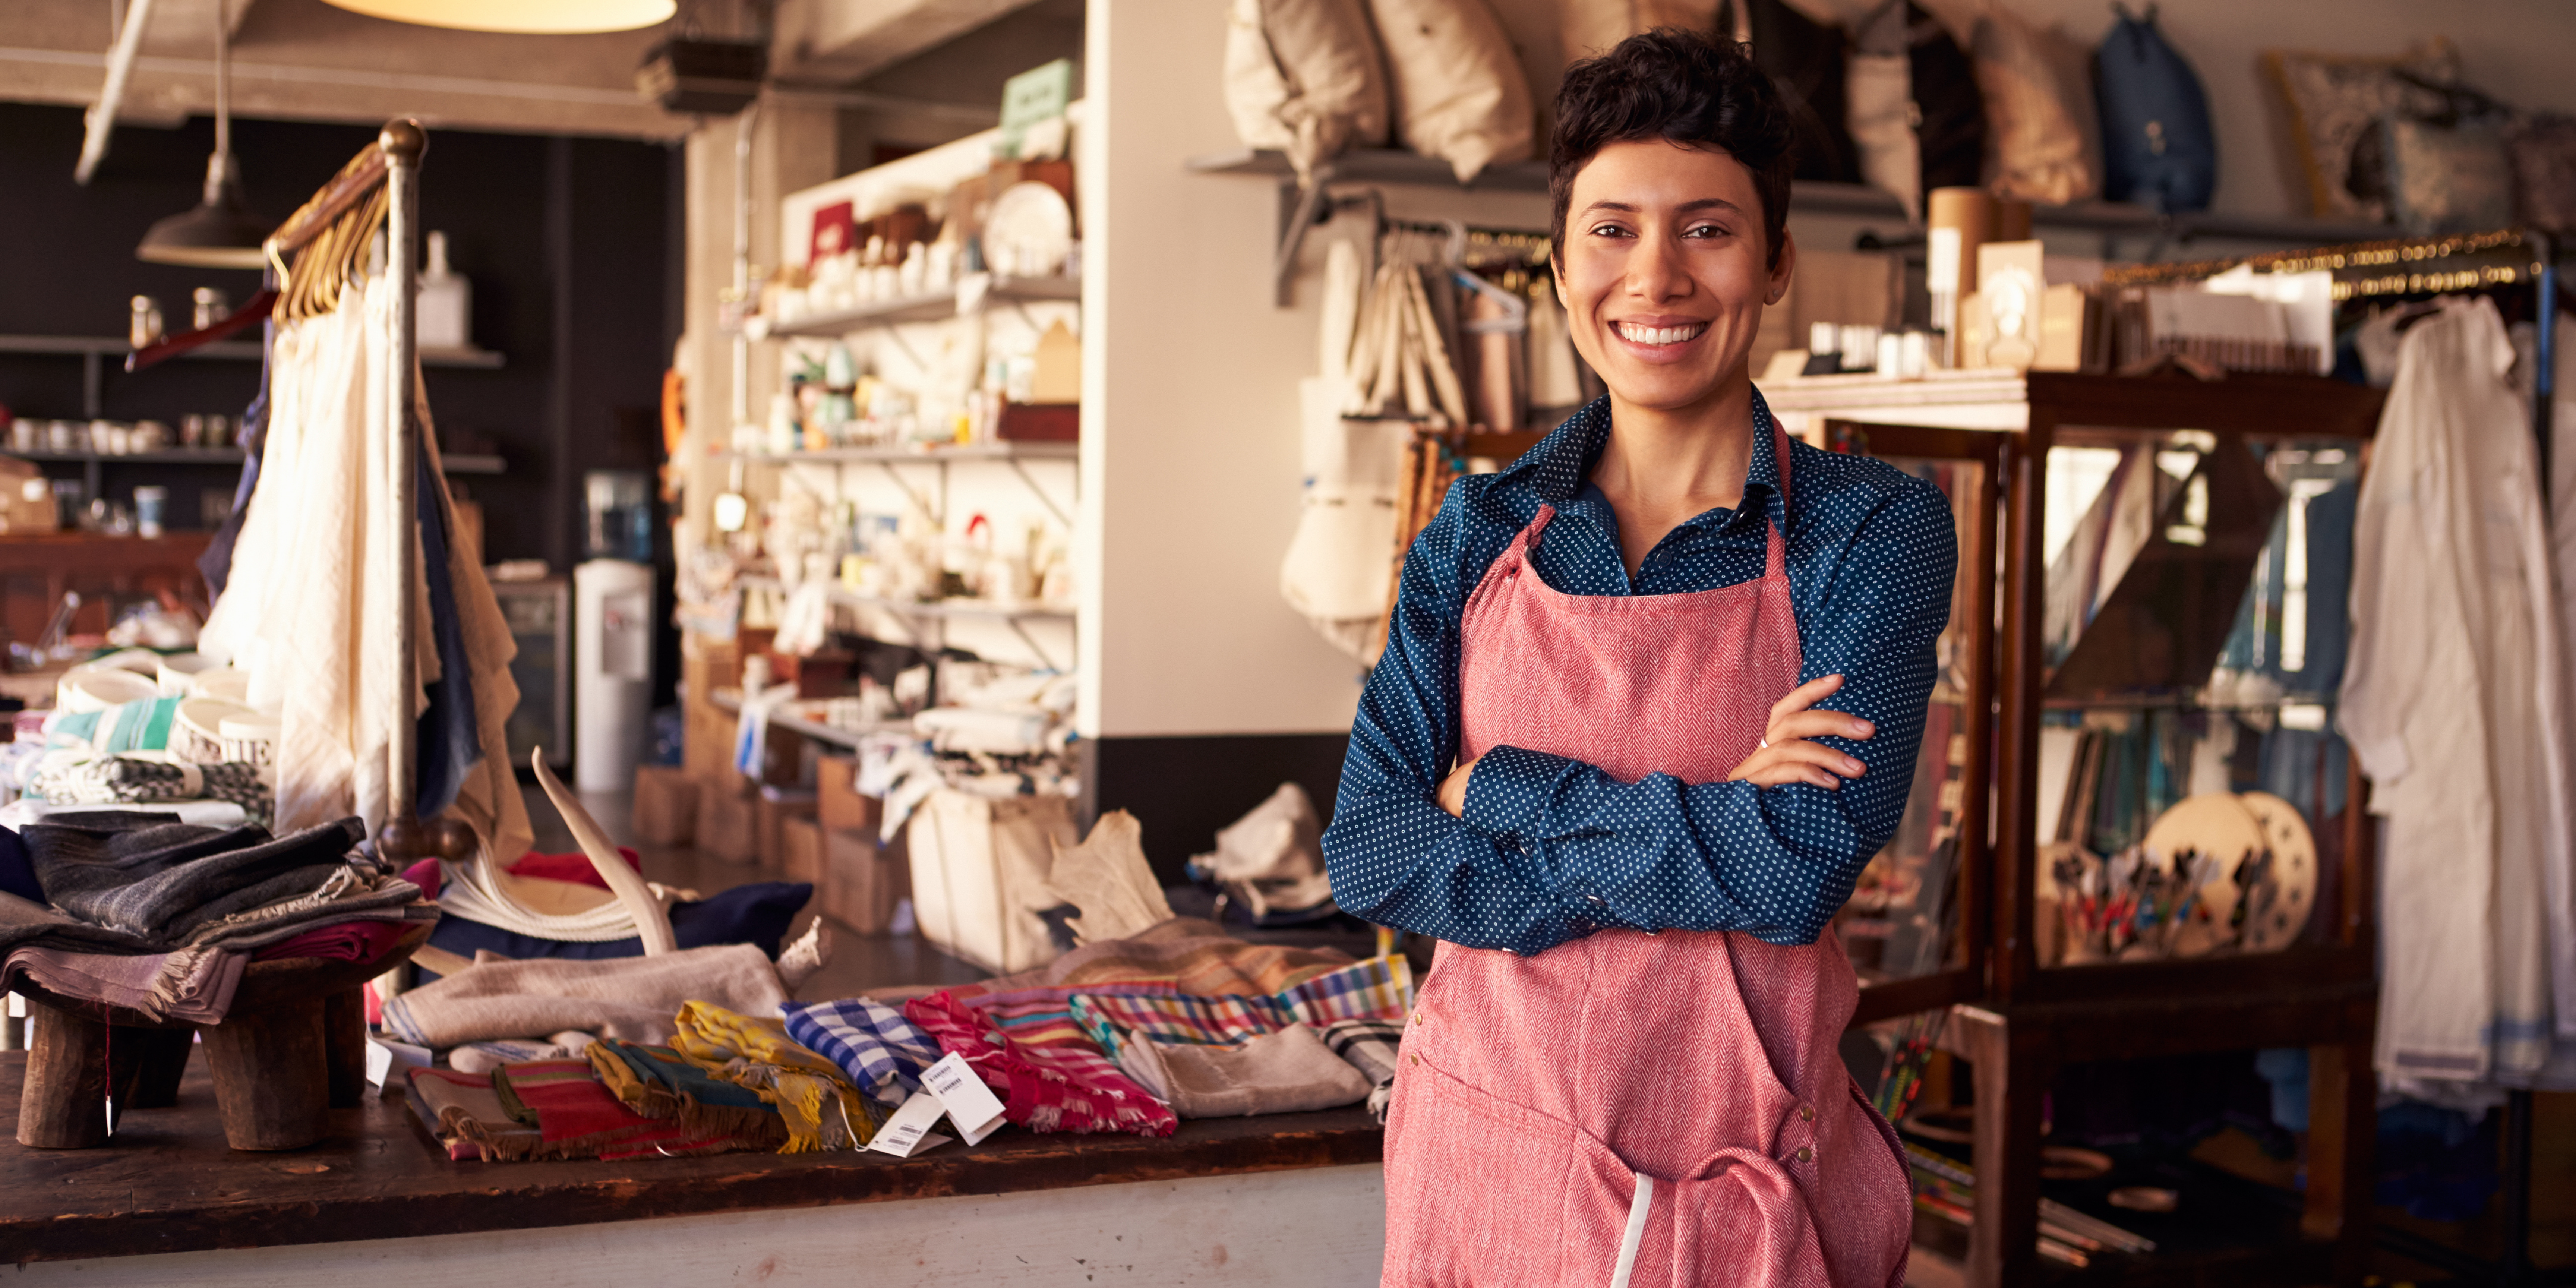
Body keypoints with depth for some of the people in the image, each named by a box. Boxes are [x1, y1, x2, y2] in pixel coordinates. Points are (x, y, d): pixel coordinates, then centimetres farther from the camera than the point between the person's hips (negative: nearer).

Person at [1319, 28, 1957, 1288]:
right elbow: (1370, 856, -9)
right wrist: (1702, 838, -17)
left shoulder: (1873, 530, -7)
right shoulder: (1480, 532, 1)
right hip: (1487, 1155, 2)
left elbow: (1807, 865, -19)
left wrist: (1503, 788, -13)